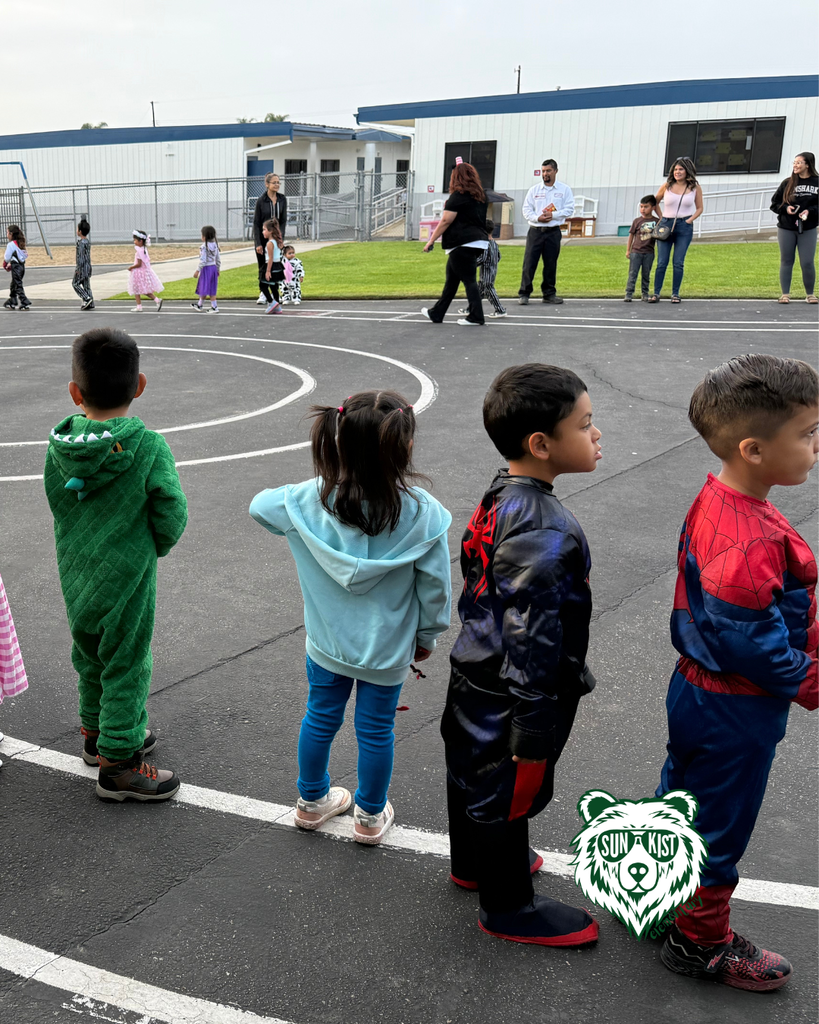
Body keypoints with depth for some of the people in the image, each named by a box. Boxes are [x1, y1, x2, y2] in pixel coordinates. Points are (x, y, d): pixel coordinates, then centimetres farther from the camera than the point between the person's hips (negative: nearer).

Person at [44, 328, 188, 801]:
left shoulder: (59, 443, -7)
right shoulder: (149, 447, -21)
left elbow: (57, 503, 4)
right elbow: (172, 516, -16)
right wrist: (154, 547, 4)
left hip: (76, 573, 6)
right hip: (126, 576, -5)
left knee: (92, 655, 23)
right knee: (127, 664, 7)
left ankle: (97, 731, 42)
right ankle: (117, 762, 17)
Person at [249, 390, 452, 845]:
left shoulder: (310, 500, -16)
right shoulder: (422, 512, -22)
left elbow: (261, 505, 2)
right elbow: (435, 584, -13)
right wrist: (427, 634, 4)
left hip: (327, 641, 2)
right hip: (388, 648, -2)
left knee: (321, 718, 22)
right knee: (376, 729, 16)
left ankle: (313, 800, 43)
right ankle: (370, 817, 36)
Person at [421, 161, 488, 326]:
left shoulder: (458, 196, -10)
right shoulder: (480, 196, 13)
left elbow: (445, 221, -11)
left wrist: (431, 241, -5)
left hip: (463, 244, -9)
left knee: (469, 280, -6)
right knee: (451, 279, 15)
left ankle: (476, 317, -6)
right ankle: (436, 314, 23)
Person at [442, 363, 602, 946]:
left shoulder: (499, 499, -2)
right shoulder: (546, 534, -32)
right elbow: (531, 639, -29)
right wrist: (534, 733, -21)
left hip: (476, 680, 9)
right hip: (511, 698, -9)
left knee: (473, 777, 26)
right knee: (509, 795, 11)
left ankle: (473, 864, 51)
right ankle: (508, 907, 34)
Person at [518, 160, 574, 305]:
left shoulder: (564, 189, 5)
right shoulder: (534, 189, 7)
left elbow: (569, 210, -1)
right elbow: (526, 209, 5)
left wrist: (552, 215, -13)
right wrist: (537, 218, -12)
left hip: (553, 232, 0)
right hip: (535, 231, 0)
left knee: (550, 264, 5)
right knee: (529, 262, -5)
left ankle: (549, 293, 16)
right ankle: (524, 293, 0)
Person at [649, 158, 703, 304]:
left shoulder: (695, 187, 4)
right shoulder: (667, 185, 3)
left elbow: (699, 208, 11)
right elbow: (655, 202, 15)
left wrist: (689, 220, -4)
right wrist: (661, 218, 6)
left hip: (684, 227, 0)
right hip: (666, 225, 0)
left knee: (678, 263, -3)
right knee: (661, 262, -3)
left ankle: (675, 294, 4)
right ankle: (656, 293, 3)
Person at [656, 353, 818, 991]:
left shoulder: (713, 502, -1)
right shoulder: (752, 541, -32)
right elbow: (751, 640, -29)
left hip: (697, 689, 9)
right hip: (736, 713, -9)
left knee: (677, 801, 26)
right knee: (718, 830, 12)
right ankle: (701, 943, 33)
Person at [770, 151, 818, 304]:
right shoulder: (787, 183, 4)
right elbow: (774, 203, 7)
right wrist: (785, 208, -10)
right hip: (786, 229, 2)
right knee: (786, 262, 6)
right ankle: (785, 294, 13)